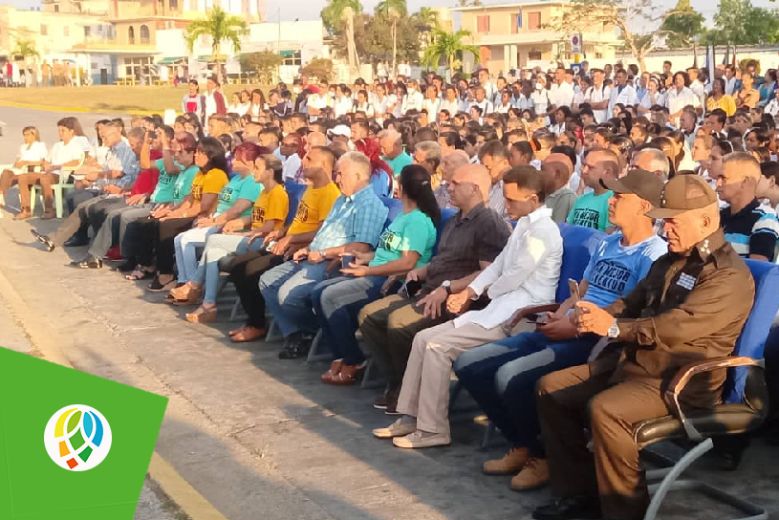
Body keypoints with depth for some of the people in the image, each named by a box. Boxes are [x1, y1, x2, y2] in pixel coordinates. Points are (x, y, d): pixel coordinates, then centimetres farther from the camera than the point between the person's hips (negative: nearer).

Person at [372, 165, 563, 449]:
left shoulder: (542, 231, -16)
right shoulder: (524, 224, 17)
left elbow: (514, 277, -17)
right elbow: (498, 265, 17)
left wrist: (483, 293, 2)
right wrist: (469, 292, 3)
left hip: (517, 317, -10)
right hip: (499, 309, 10)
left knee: (438, 346, -19)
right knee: (424, 338, 1)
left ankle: (432, 429, -11)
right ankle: (410, 416, 6)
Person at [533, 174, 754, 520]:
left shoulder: (729, 275, -15)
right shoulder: (670, 261, 16)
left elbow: (678, 326, -26)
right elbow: (633, 303, 20)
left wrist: (614, 327, -25)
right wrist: (599, 316, -3)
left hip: (680, 381, -10)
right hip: (630, 362, 10)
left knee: (605, 409, -34)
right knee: (550, 387, 4)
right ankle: (578, 491, 8)